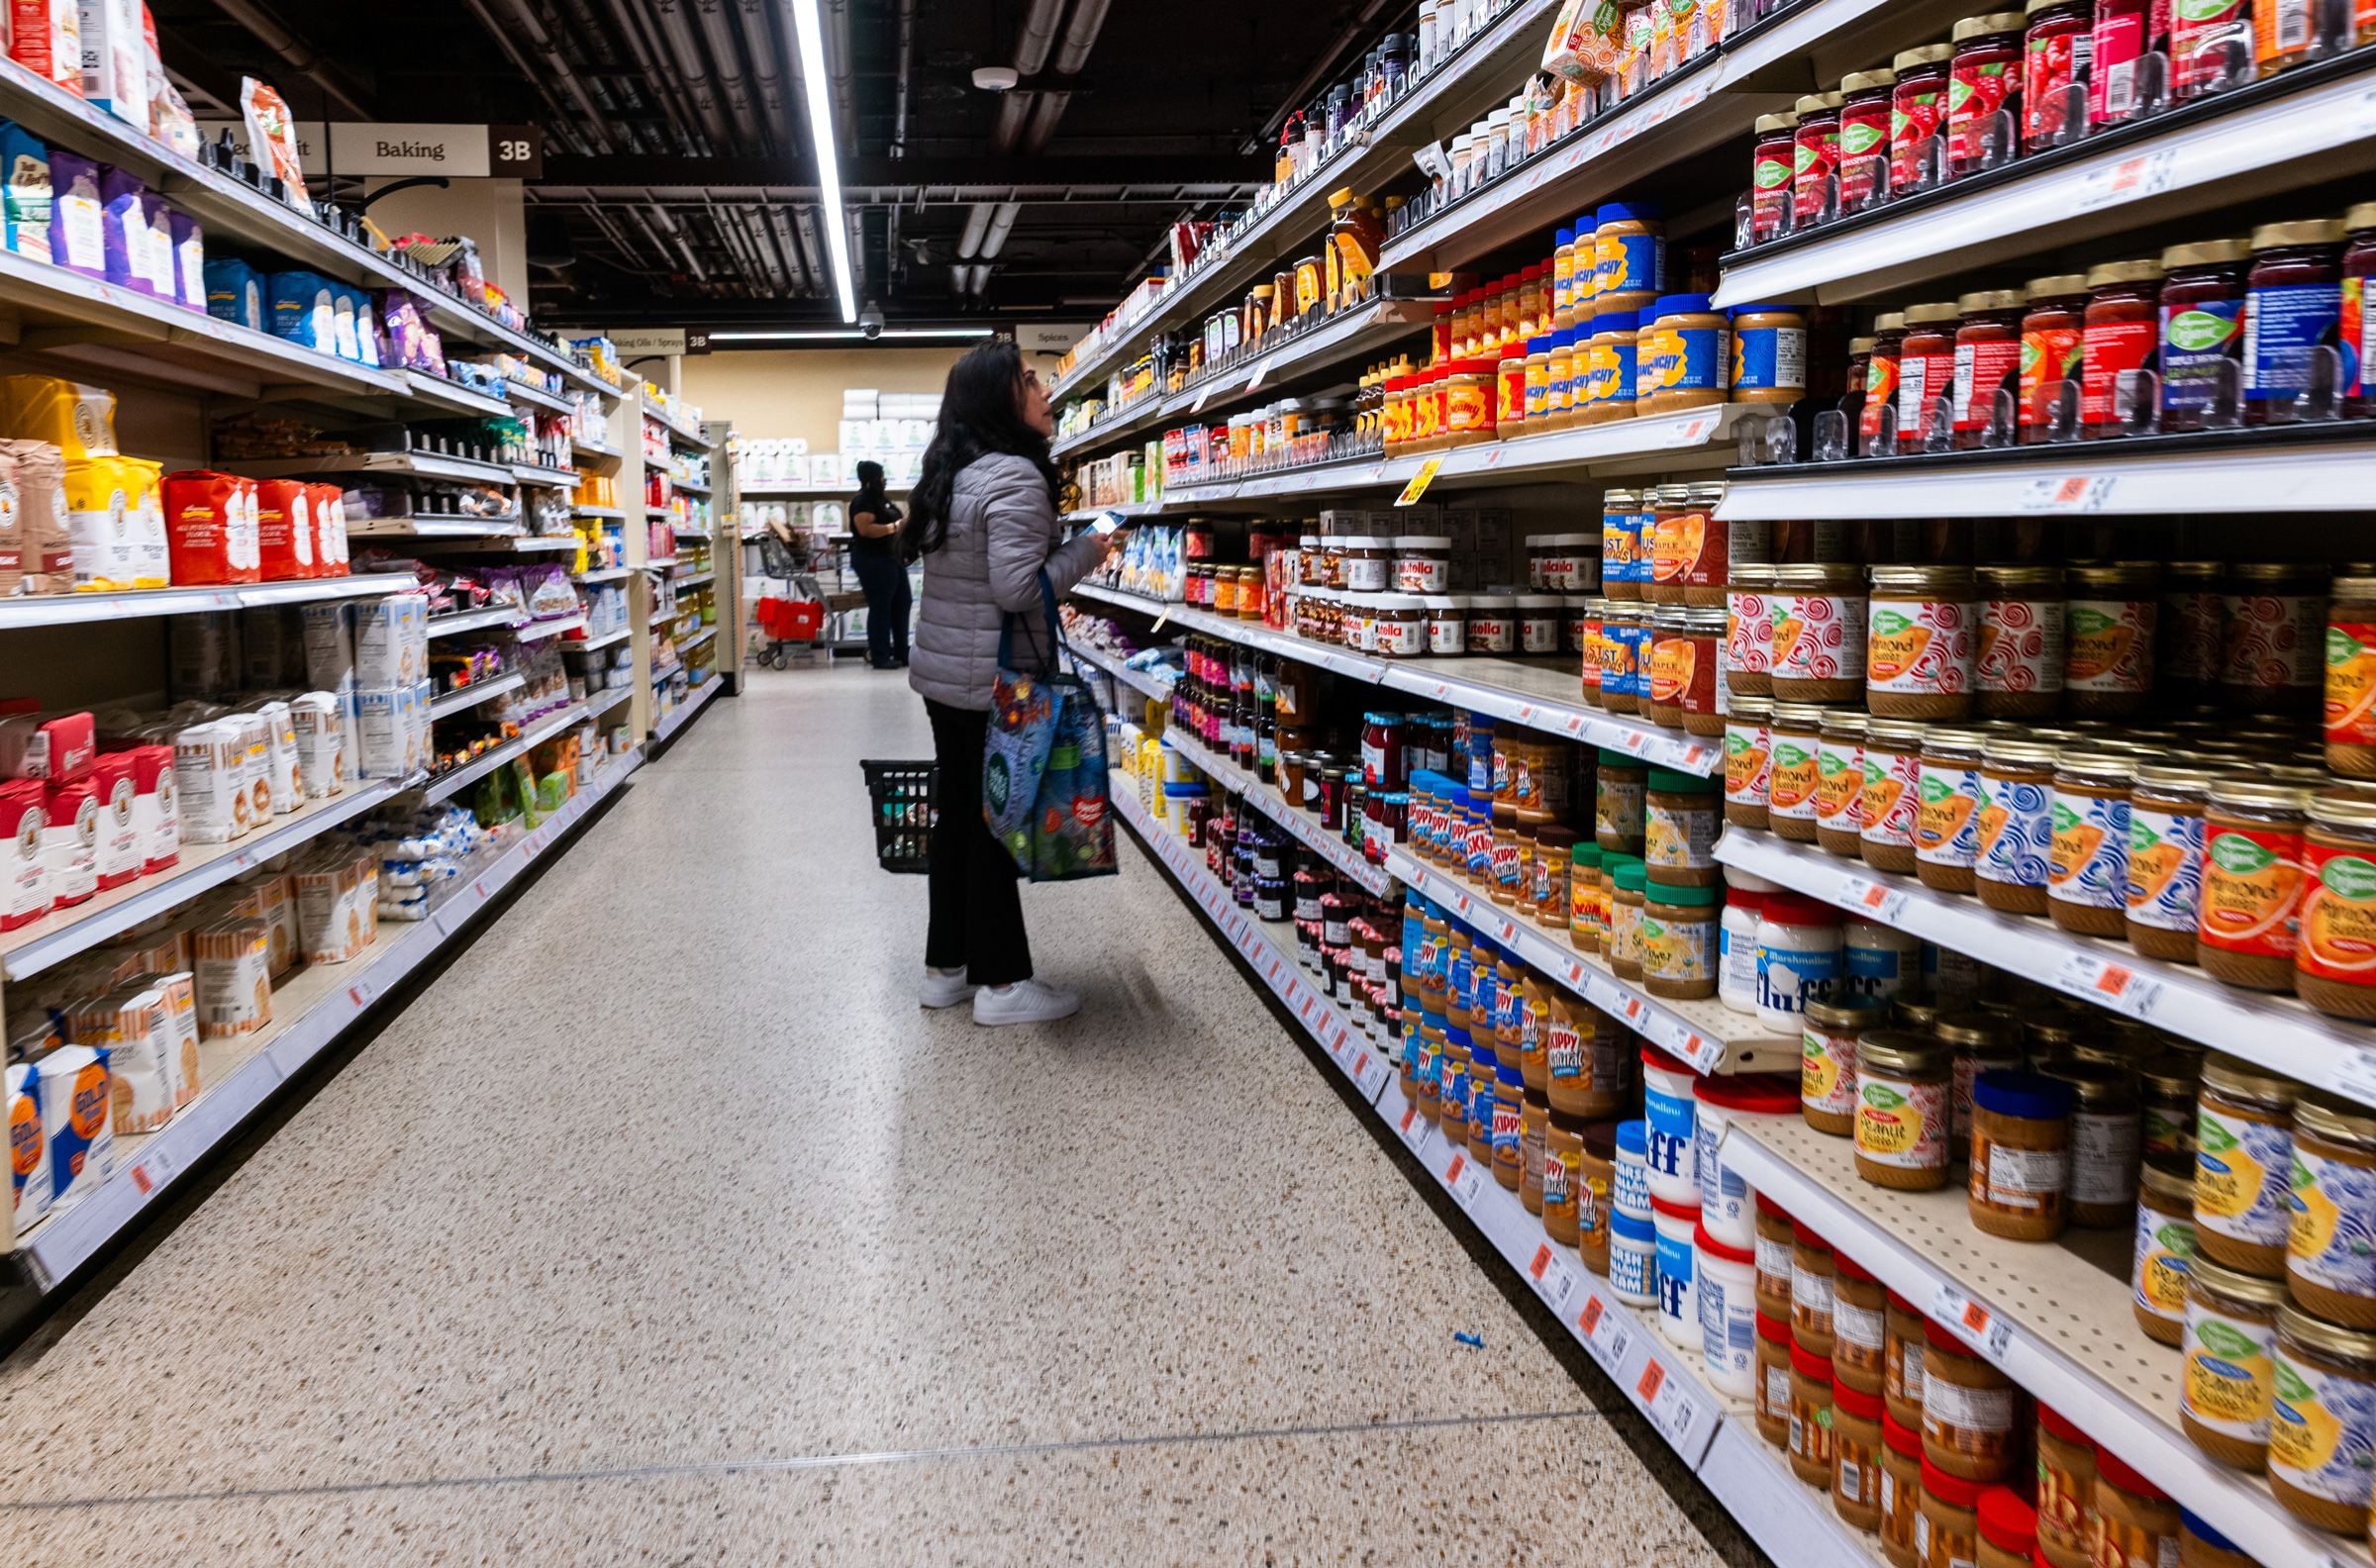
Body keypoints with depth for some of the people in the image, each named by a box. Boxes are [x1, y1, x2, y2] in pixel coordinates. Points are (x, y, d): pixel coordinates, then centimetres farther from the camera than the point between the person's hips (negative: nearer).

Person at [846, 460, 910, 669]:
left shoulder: (881, 498, 16)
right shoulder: (862, 501, -13)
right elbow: (865, 529, -25)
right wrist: (895, 527, -22)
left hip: (891, 558, 10)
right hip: (873, 561, -10)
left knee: (901, 603, 13)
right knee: (880, 607, -5)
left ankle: (901, 652, 21)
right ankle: (880, 657, 1)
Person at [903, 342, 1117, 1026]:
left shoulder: (951, 473, 11)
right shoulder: (1014, 476, -18)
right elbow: (1019, 588, -23)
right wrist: (1086, 553, -11)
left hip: (941, 673, 9)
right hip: (992, 682, -9)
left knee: (957, 815, 15)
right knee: (994, 826, 0)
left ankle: (945, 968, 24)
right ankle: (1000, 983, 10)